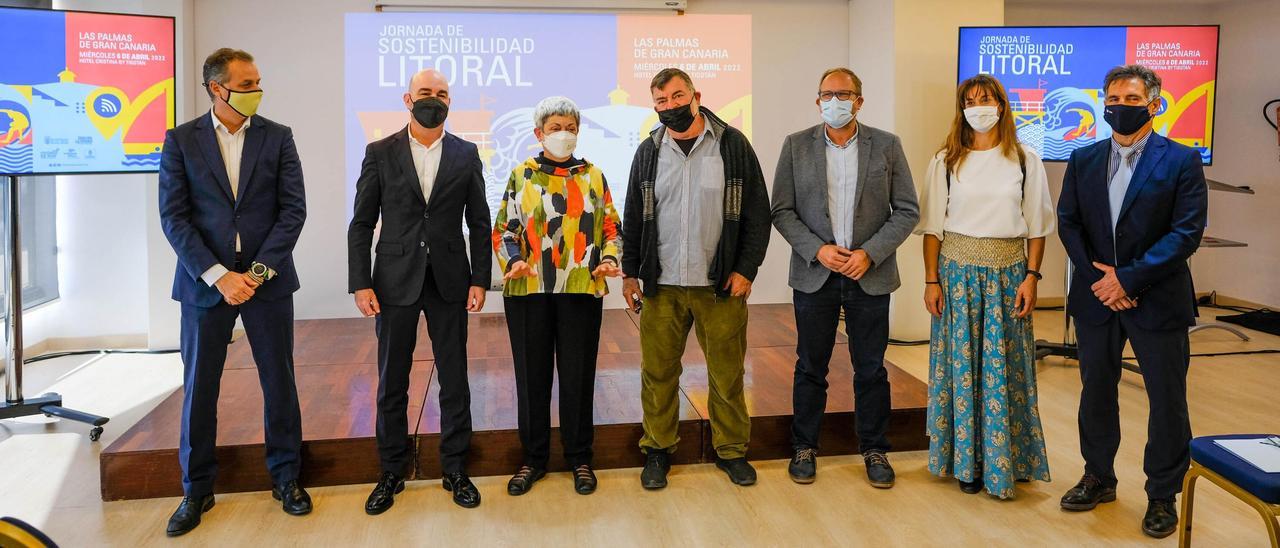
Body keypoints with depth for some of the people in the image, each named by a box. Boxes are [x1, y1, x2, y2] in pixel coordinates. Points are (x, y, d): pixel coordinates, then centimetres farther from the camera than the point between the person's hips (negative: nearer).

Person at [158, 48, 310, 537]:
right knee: (198, 386, 7)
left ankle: (286, 477, 23)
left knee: (279, 381, 7)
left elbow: (293, 209, -3)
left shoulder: (278, 138, 2)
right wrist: (218, 275, -14)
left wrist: (259, 271, -12)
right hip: (205, 281, 0)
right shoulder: (181, 140, 1)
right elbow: (173, 217, -4)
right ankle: (197, 490, 22)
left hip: (268, 279, 0)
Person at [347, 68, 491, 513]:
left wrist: (480, 280, -2)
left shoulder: (466, 154, 4)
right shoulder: (380, 153, 2)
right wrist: (360, 284, -6)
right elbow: (361, 223, 1)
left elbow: (479, 222, 5)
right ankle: (392, 472, 22)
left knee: (455, 380, 6)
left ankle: (455, 469, 20)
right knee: (391, 383, 8)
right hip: (396, 282, 0)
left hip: (450, 282, 1)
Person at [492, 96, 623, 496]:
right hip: (528, 290, 0)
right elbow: (503, 230, 7)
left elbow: (611, 227, 11)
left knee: (578, 374, 5)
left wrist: (609, 258, -8)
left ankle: (579, 457, 20)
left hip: (581, 290, 0)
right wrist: (513, 261, -12)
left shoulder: (593, 175, 9)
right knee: (532, 374, 7)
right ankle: (534, 458, 22)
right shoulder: (522, 175, 7)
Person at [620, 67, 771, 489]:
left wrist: (745, 269, -5)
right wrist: (630, 272, 8)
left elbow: (757, 213, 0)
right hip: (661, 286, 2)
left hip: (721, 285, -2)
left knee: (727, 374, 7)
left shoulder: (733, 145, 0)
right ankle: (658, 450, 23)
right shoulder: (649, 152, 7)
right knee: (658, 373, 7)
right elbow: (633, 217, 13)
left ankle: (731, 449, 24)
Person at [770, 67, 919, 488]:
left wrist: (870, 253, -11)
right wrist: (818, 249, -13)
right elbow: (781, 211, 0)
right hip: (814, 274, 0)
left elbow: (907, 211, 1)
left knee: (871, 369, 9)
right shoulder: (796, 146, 2)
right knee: (810, 367, 9)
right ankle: (804, 448, 23)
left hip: (870, 275, 0)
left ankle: (874, 449, 24)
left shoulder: (887, 146, 2)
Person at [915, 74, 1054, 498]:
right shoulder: (946, 161, 3)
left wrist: (1031, 277, -4)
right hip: (958, 271, 0)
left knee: (1003, 367, 2)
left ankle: (1003, 462, 14)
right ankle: (966, 461, 15)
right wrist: (932, 281, -2)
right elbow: (932, 226, 3)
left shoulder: (1025, 160, 3)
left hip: (1007, 273, 0)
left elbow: (1037, 226, 5)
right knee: (961, 364, 3)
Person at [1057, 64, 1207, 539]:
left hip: (1157, 301, -3)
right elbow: (1068, 223, 2)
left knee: (1167, 401, 5)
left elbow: (1187, 232, -12)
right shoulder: (1084, 159, 6)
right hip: (1096, 298, 4)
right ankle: (1099, 478, 31)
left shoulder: (1181, 160, -5)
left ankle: (1162, 495, 22)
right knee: (1096, 393, 14)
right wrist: (1098, 279, -11)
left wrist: (1128, 278, -18)